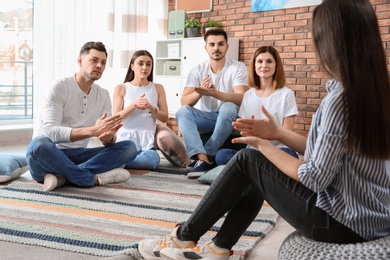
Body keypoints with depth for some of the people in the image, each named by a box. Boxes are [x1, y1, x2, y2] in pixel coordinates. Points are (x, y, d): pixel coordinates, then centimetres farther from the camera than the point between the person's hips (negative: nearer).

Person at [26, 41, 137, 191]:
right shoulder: (59, 87, -9)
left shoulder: (103, 95, 8)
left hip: (77, 155, 5)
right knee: (38, 144, -39)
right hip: (51, 154, -5)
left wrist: (109, 137, -24)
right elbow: (49, 131, -23)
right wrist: (92, 131, -34)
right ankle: (95, 178, -23)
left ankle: (60, 175, -27)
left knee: (129, 147, -15)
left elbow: (107, 141, 2)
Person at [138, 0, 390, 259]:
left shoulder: (340, 100, -24)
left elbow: (315, 178, -21)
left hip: (341, 221, -8)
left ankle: (184, 236, 15)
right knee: (257, 172, 17)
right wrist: (278, 133, 6)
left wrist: (263, 145, -8)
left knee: (248, 160, 0)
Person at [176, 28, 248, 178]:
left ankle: (206, 157, -32)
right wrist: (199, 92, -32)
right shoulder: (198, 70, -1)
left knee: (228, 107, -36)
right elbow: (184, 102, -10)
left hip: (229, 118, -3)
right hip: (207, 117, 3)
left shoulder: (237, 67, -9)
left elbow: (241, 99, -23)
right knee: (182, 111, -25)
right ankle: (202, 158, -42)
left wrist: (215, 93, -40)